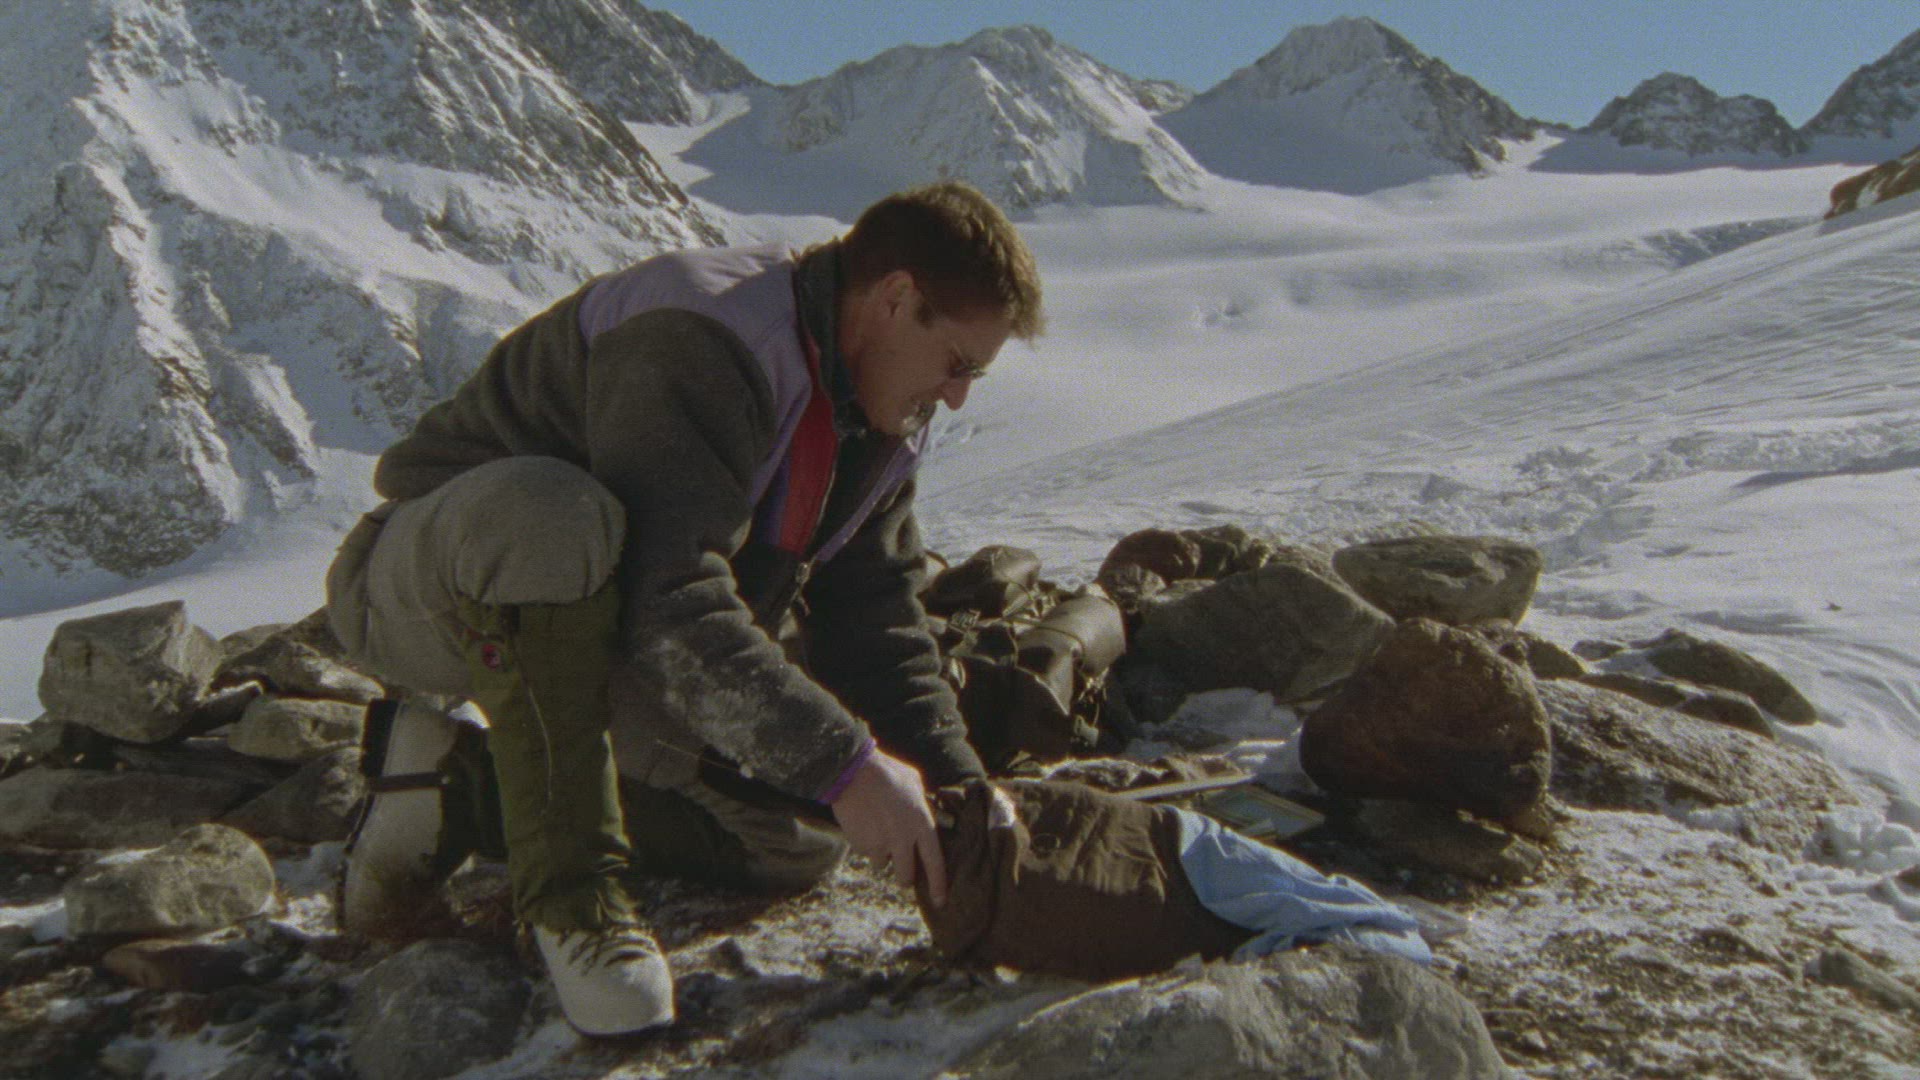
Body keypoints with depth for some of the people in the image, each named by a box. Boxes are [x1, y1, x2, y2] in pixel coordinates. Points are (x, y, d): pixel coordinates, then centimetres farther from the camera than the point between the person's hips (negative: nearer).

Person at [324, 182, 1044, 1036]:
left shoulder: (881, 426, 0)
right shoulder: (696, 346, -30)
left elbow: (871, 628, 2)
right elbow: (667, 598, -39)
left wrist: (959, 795, -8)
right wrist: (840, 761, -40)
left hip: (587, 618, 8)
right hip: (432, 588, -8)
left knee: (795, 842, -1)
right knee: (555, 514, -43)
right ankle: (567, 891, -27)